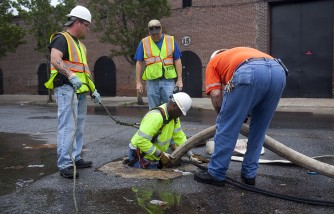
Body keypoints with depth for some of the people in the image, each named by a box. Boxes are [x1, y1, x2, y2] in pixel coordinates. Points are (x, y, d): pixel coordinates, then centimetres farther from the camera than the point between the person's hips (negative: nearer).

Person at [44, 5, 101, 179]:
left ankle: (75, 158, 20)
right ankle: (64, 164, -8)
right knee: (68, 127, -12)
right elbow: (55, 60, -23)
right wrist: (71, 76, -35)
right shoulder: (62, 38, -5)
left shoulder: (79, 44, 24)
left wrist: (93, 90, 22)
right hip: (66, 89, -9)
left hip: (80, 91, 9)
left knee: (78, 127, 11)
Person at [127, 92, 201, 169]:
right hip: (141, 156, -9)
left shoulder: (174, 116, 0)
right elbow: (141, 140, -33)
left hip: (154, 157, 9)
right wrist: (161, 154, -27)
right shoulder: (156, 117, -30)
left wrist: (191, 156, 0)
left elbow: (180, 137, 6)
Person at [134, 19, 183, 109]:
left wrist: (179, 79, 1)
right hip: (152, 81, 1)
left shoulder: (171, 40, 5)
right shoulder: (144, 43, 5)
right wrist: (138, 82, 3)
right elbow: (139, 63, 7)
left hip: (168, 80, 0)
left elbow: (177, 61, 6)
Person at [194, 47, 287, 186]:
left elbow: (216, 94, 13)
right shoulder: (243, 52, 45)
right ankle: (249, 174, 26)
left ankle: (216, 174, 16)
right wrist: (245, 113, 41)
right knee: (259, 130, 20)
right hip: (279, 71, 6)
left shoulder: (213, 62, 30)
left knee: (227, 127, 7)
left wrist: (223, 116, 30)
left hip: (250, 73, -6)